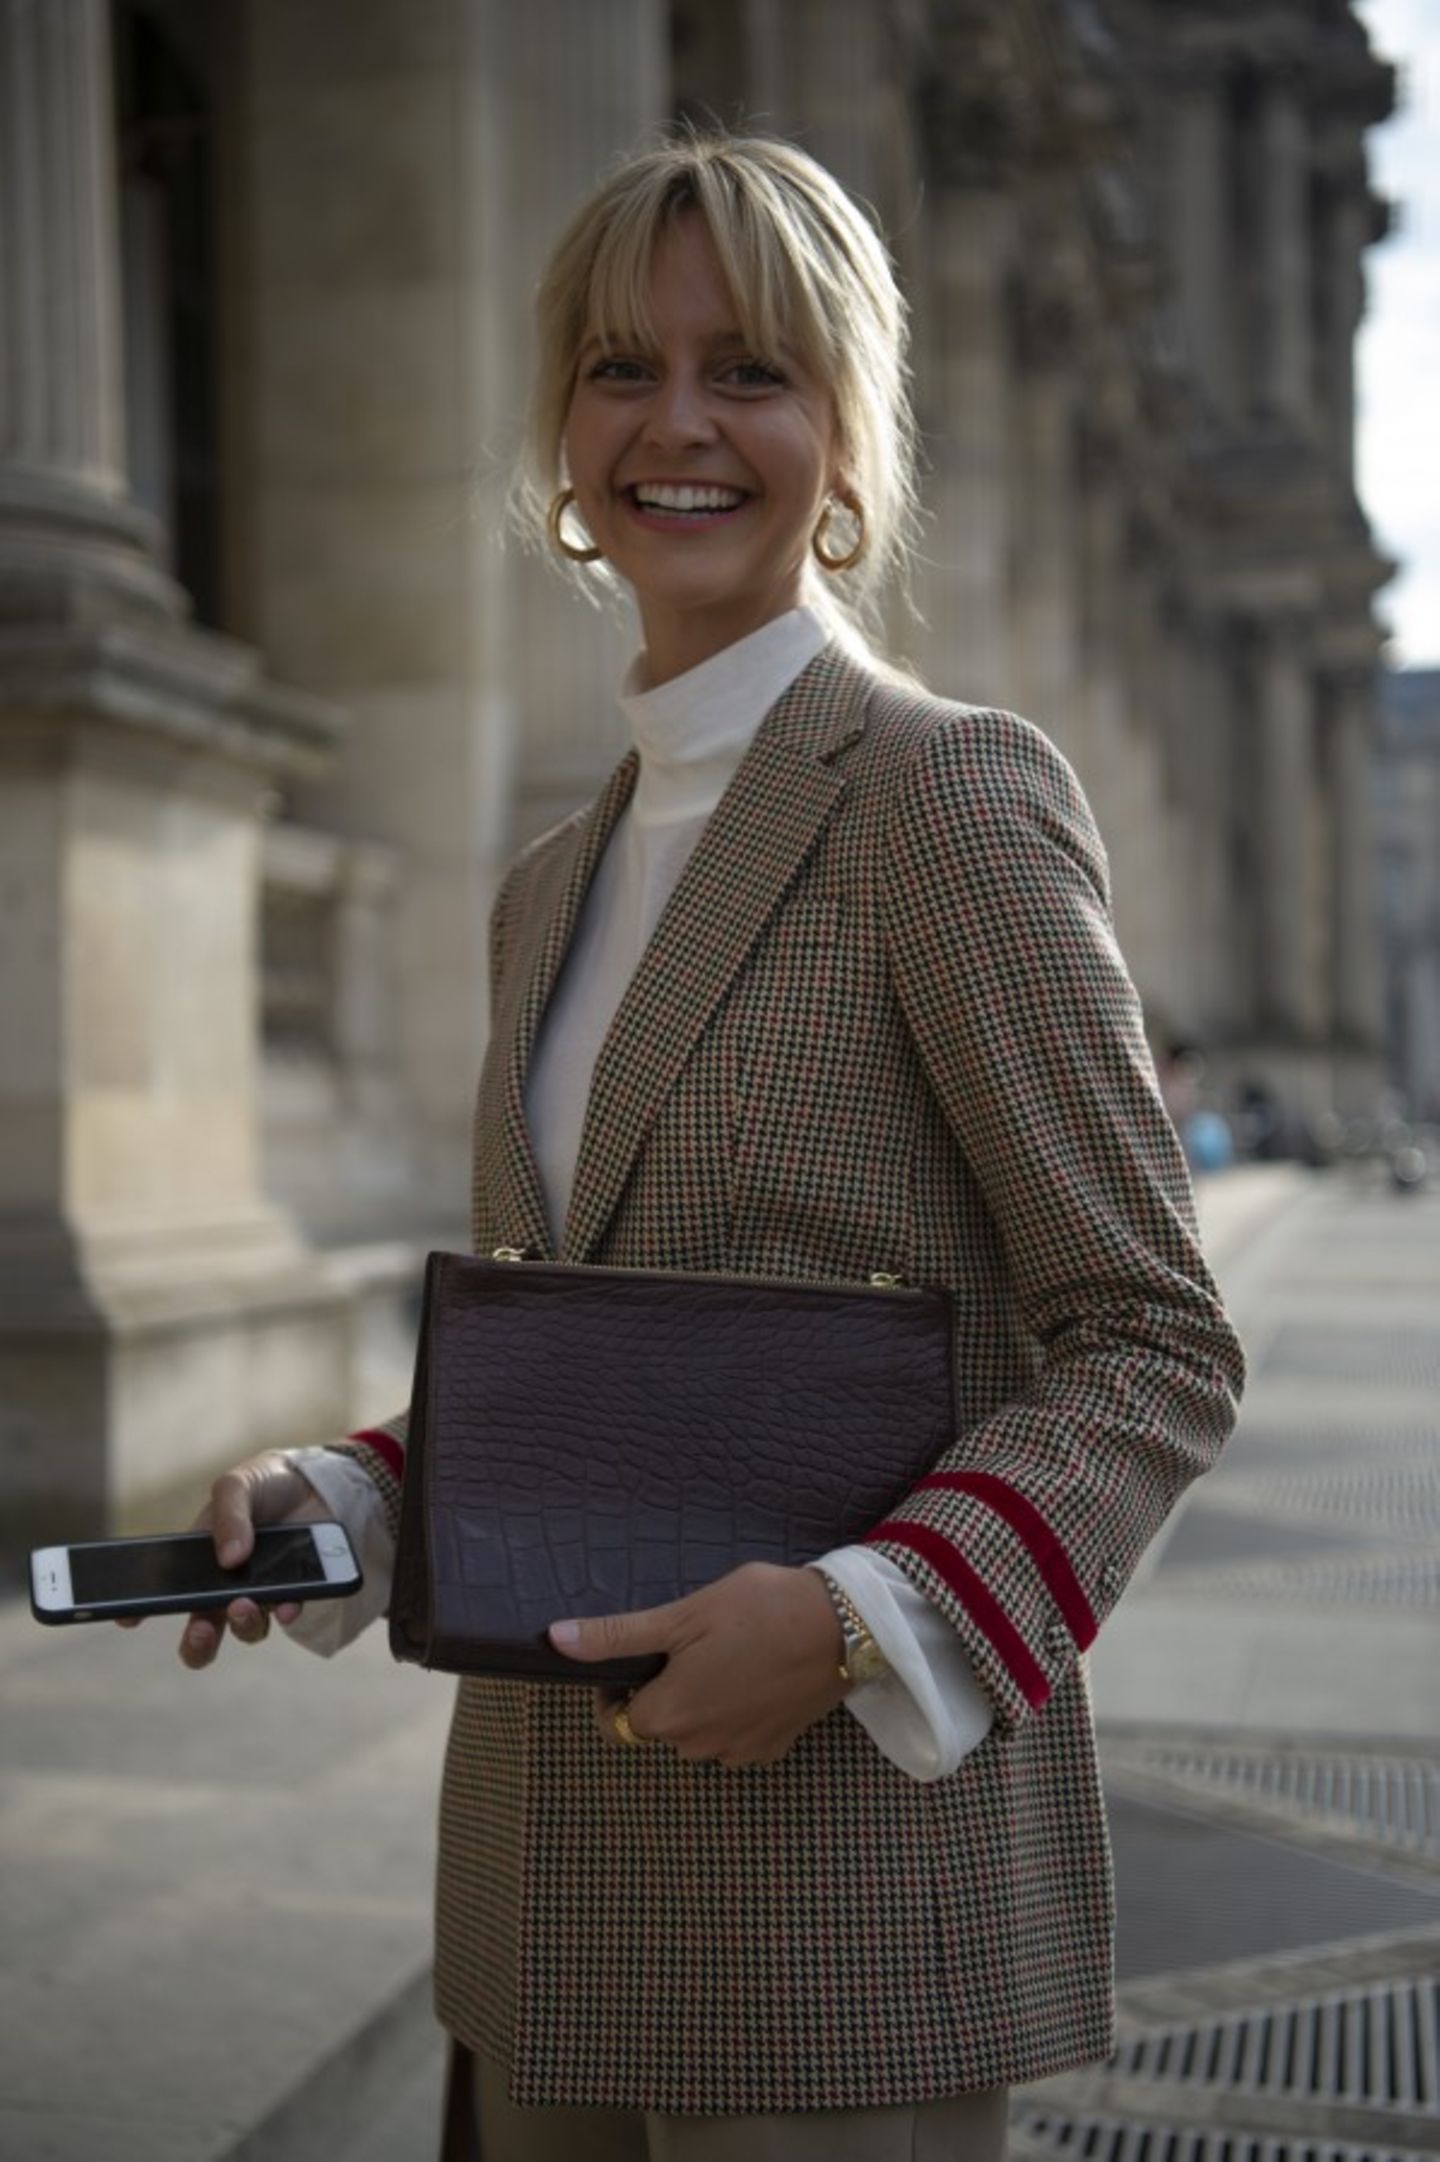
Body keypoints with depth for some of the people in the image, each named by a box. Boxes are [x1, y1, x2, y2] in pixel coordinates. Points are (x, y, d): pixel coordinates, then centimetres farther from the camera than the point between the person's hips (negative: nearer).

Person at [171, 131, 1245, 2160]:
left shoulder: (951, 790, -9)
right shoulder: (555, 881, 12)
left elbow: (1154, 1346, -10)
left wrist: (857, 1616, -22)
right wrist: (335, 1501, 2)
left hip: (850, 1859, -6)